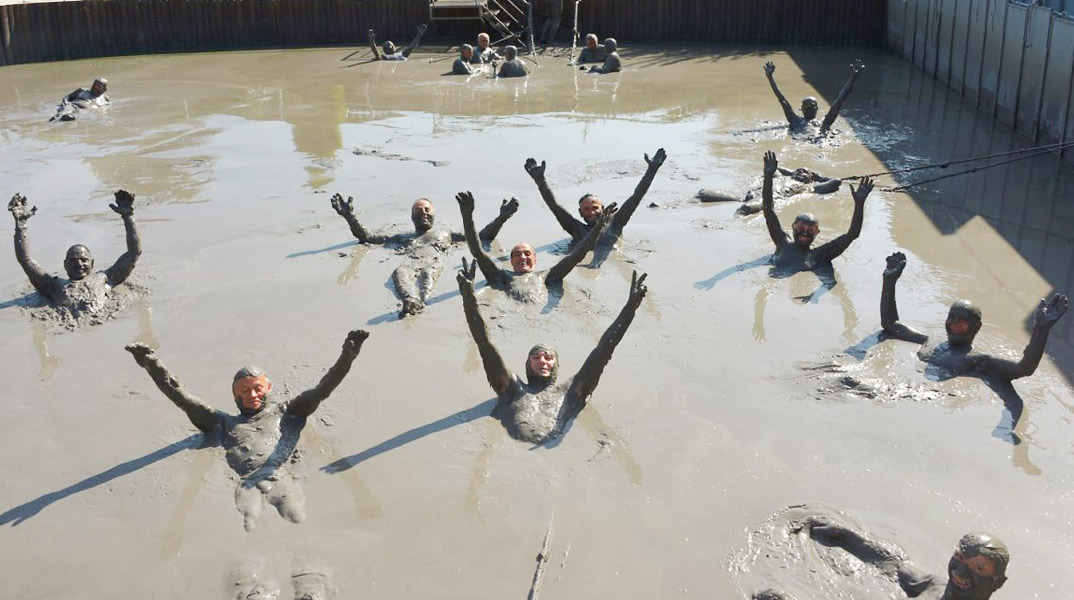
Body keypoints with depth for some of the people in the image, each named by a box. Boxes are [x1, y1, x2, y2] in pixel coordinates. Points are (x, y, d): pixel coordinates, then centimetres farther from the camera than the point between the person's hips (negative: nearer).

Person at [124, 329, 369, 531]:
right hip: (246, 482, 0)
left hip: (280, 476, 0)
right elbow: (184, 399, 32)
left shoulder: (284, 412, 35)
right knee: (243, 522, -36)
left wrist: (346, 358, 10)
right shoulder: (225, 422, 38)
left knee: (296, 518, -35)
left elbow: (320, 391, 24)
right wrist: (153, 367, 22)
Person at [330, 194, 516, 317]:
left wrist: (501, 218, 25)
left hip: (435, 260, 0)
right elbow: (366, 237, 38)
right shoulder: (401, 237, 43)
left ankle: (420, 301, -72)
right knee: (400, 272, -41)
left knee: (428, 272, -42)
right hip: (410, 260, 1)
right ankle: (410, 300, -71)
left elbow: (483, 237, 36)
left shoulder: (446, 233, 43)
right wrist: (349, 216, 29)